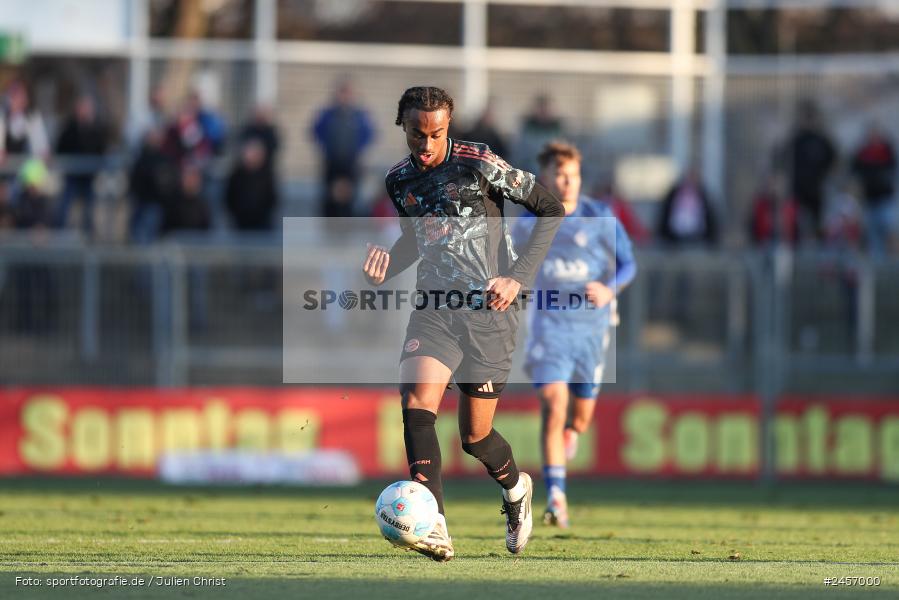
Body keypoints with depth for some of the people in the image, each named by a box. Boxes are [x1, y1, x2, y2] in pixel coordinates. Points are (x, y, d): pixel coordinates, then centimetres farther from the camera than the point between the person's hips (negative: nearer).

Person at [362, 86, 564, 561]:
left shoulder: (479, 164, -9)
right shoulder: (399, 180, 7)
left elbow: (550, 210, -3)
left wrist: (519, 277, -10)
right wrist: (386, 267, 3)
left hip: (489, 313, -4)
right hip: (434, 310, 4)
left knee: (475, 437, 3)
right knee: (416, 400, -24)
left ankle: (516, 488, 40)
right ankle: (434, 530, -32)